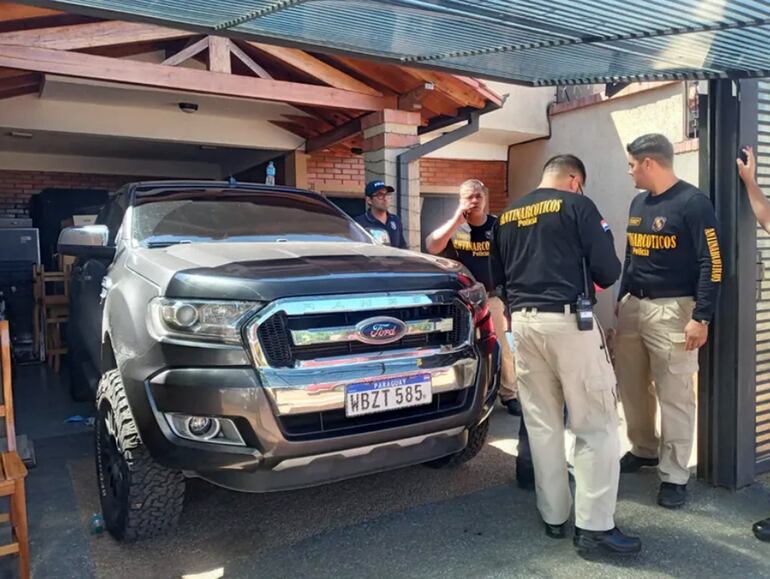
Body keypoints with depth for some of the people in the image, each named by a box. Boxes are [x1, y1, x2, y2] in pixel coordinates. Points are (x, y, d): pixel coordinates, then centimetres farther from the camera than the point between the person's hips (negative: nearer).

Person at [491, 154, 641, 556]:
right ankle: (594, 526, 4)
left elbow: (496, 275, 19)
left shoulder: (507, 215, 15)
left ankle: (553, 516, 20)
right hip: (568, 320, -5)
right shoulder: (578, 206, -1)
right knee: (596, 425, 3)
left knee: (541, 425, 12)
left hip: (523, 322, 6)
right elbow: (608, 271, -3)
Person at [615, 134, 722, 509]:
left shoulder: (693, 202, -9)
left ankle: (674, 475, 10)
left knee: (674, 395, -1)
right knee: (631, 386, 12)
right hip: (632, 306, 7)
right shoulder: (638, 203, 13)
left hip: (671, 309, -7)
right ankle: (643, 450, 31)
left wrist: (701, 317, -18)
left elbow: (712, 263, -13)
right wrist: (621, 301, 18)